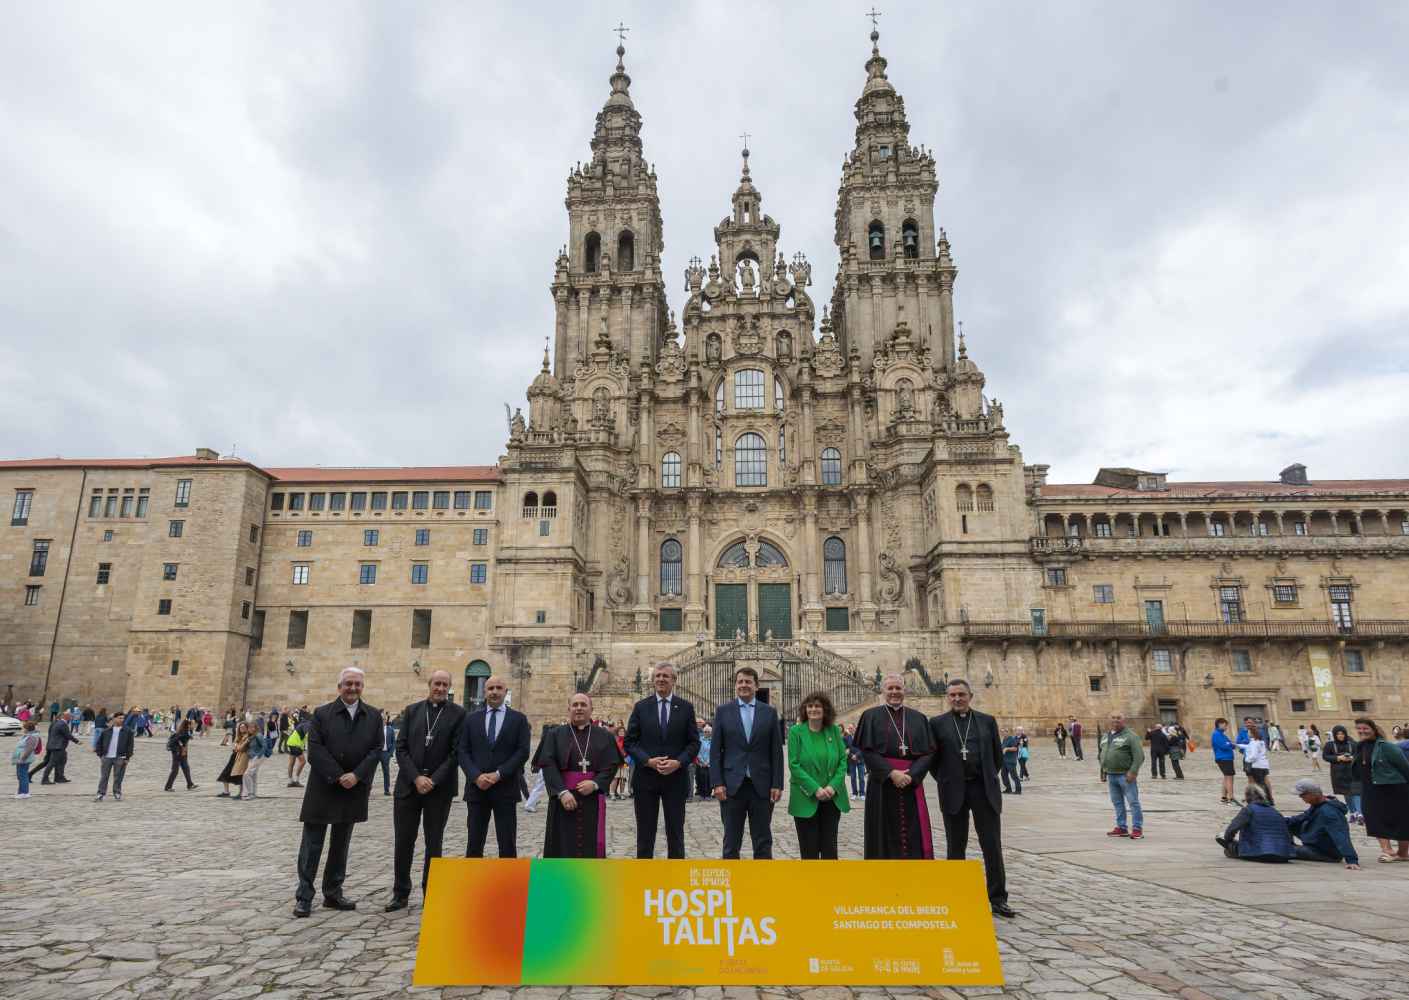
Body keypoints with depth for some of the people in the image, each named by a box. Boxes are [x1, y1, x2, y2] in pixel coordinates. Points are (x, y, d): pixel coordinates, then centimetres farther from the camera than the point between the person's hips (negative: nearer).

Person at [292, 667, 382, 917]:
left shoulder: (374, 716, 3)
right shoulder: (321, 713, -3)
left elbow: (376, 749, -1)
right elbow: (315, 749, -10)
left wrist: (356, 775, -14)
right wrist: (338, 777, -16)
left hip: (353, 790, 3)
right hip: (323, 789, -3)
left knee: (341, 844, 13)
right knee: (312, 844, 2)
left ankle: (333, 894, 23)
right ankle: (304, 897, 11)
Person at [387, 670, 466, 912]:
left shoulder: (458, 714, -2)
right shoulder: (412, 710, 5)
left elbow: (456, 752, -6)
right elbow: (401, 748, 1)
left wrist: (434, 780, -13)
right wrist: (416, 777, -10)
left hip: (439, 789, -2)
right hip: (408, 786, 2)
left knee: (434, 844, 7)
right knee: (403, 842, 7)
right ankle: (400, 894, 21)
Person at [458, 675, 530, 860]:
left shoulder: (518, 719, 4)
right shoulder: (471, 718, 9)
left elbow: (523, 752, -4)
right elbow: (462, 751, 3)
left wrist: (498, 774, -13)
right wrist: (476, 776, -11)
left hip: (506, 789, -1)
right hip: (476, 787, 2)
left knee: (507, 844, 1)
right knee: (474, 843, 6)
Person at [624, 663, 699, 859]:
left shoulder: (686, 708, 3)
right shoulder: (640, 707, 3)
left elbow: (694, 742, 2)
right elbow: (629, 742, 1)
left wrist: (678, 762, -14)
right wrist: (648, 761, -13)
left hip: (676, 778, 0)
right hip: (646, 778, 0)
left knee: (675, 833, 8)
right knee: (645, 835, 8)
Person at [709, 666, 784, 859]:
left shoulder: (770, 712, 5)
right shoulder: (723, 711, 3)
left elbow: (776, 751, 4)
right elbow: (715, 751, 1)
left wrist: (777, 784, -2)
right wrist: (717, 783, -6)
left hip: (762, 786, 1)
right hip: (732, 785, 0)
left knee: (763, 842, 6)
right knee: (731, 843, 7)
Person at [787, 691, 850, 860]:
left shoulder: (834, 730, 3)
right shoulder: (795, 731, -5)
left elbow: (843, 760, 4)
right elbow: (794, 765, -10)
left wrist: (833, 786, -11)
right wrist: (815, 789, -16)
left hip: (832, 799, 2)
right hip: (806, 800, -2)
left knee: (830, 848, 7)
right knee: (809, 850, 4)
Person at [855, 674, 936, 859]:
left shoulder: (918, 718, 9)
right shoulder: (871, 716, 1)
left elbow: (928, 752, 3)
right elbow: (867, 751, -6)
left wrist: (911, 775, -12)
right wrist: (891, 773, -16)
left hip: (912, 785, 2)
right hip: (882, 783, -2)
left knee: (914, 835, 2)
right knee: (886, 835, 3)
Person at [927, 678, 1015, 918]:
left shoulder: (987, 721, 6)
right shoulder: (937, 723, 2)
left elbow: (997, 754, 13)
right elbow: (932, 756, 6)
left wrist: (989, 777, 10)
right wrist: (944, 780, 3)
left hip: (984, 790, 1)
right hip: (953, 791, -1)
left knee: (992, 846, 2)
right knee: (955, 848, 8)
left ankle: (998, 899, 11)